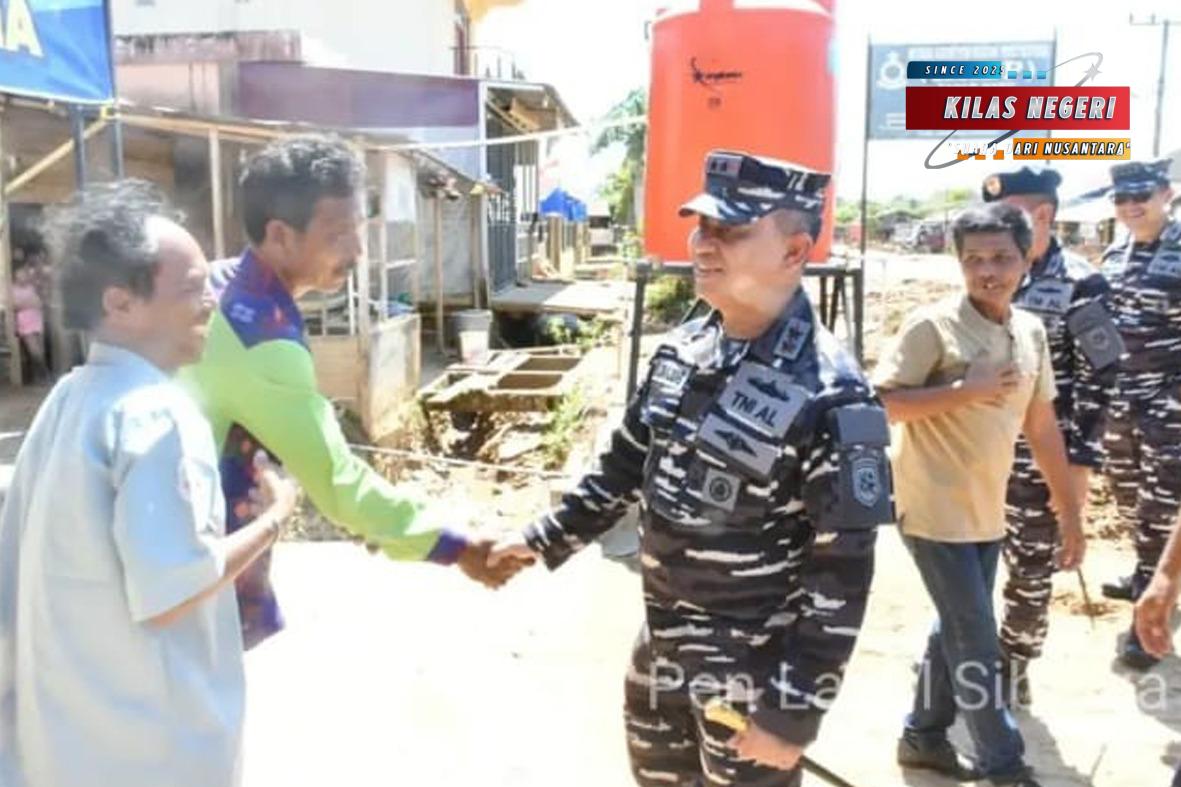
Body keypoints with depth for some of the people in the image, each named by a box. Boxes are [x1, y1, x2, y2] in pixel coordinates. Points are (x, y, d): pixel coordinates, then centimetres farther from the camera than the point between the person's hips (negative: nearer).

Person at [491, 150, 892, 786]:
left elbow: (841, 574, -21)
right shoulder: (682, 351, -2)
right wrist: (545, 539, 11)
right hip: (662, 644, 7)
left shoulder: (827, 396, -24)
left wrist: (794, 710, -20)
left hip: (753, 672, -7)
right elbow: (626, 465, 11)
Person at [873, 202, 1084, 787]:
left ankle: (923, 736, 34)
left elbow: (1042, 425, 13)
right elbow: (879, 404, -18)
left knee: (957, 630, 17)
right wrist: (965, 391, -23)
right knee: (976, 643, 0)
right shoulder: (932, 325, -15)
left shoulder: (1031, 331, 6)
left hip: (987, 513, 7)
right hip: (935, 512, -7)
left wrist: (1069, 509, 14)